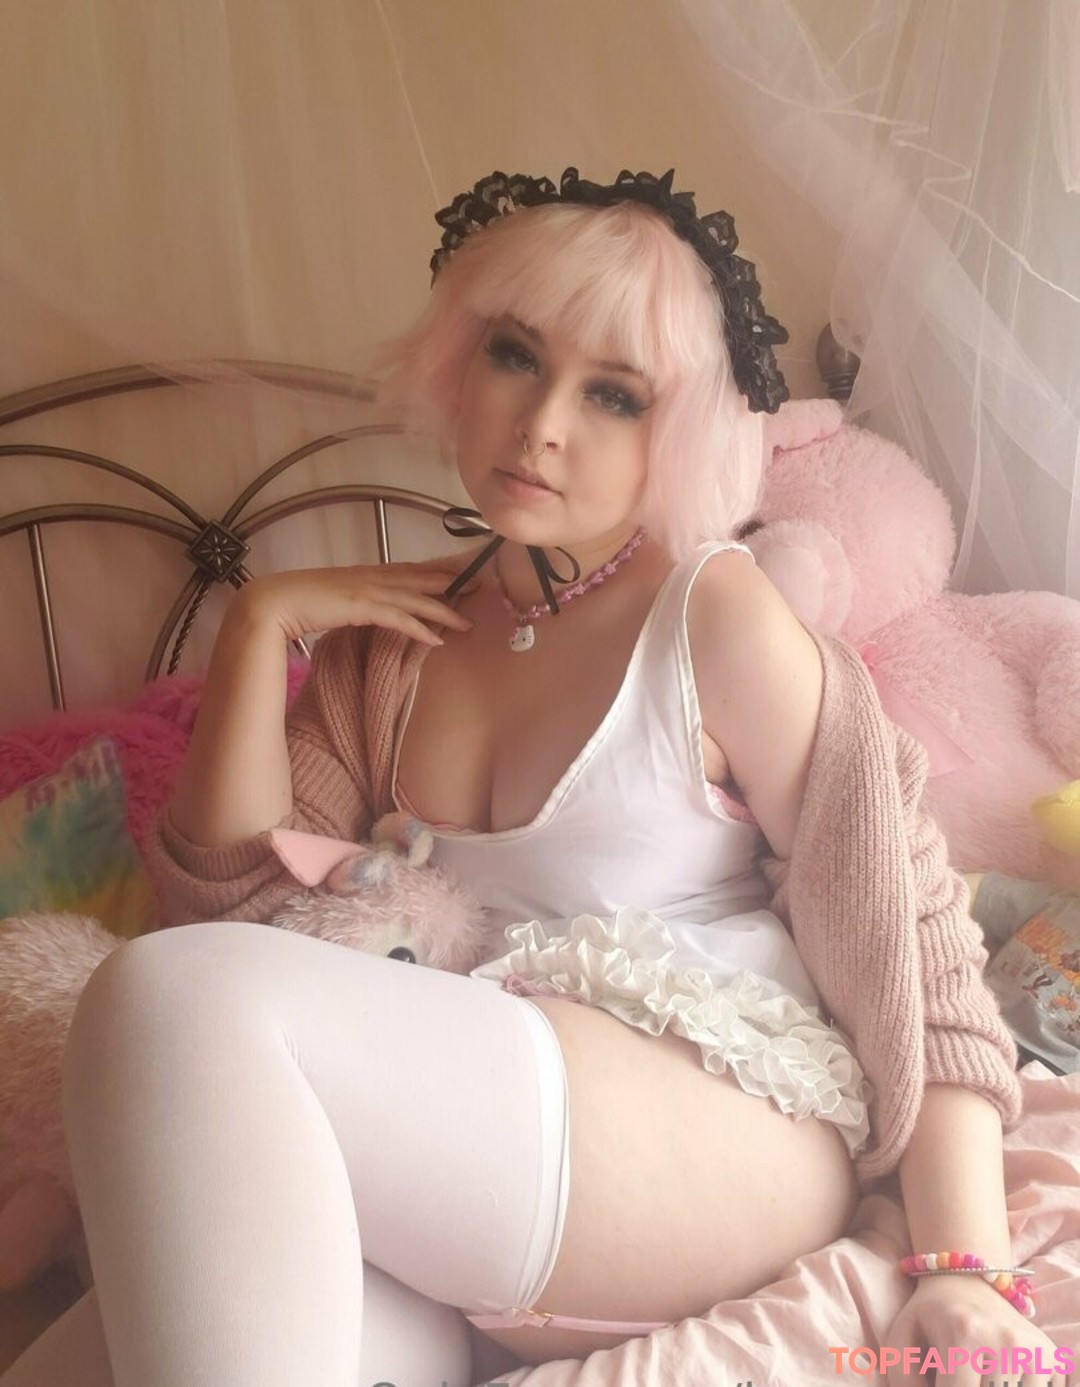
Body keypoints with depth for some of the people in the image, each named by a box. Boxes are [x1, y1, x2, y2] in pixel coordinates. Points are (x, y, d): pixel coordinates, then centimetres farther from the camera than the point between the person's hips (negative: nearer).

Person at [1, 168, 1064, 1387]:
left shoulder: (714, 613, -2)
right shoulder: (389, 636, 13)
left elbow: (907, 933, -2)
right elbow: (229, 901, 9)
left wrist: (969, 1269, -10)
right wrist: (260, 624, 0)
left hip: (726, 1133, -3)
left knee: (165, 1001, -25)